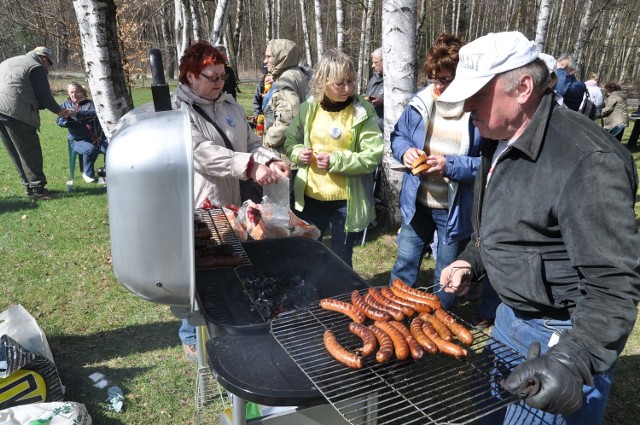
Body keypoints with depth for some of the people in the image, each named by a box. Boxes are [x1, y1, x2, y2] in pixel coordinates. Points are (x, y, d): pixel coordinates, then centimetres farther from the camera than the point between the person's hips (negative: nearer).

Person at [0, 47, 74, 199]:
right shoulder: (36, 68, -1)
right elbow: (44, 96, -3)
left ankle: (28, 186, 20)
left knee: (16, 153, 14)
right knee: (31, 153, -2)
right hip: (17, 114, -8)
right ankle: (38, 189, 0)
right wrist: (59, 111, 12)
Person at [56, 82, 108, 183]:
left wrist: (77, 113, -27)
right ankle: (88, 174, -11)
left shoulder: (89, 103, 13)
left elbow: (94, 114, -10)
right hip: (78, 140, 0)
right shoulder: (66, 105, 17)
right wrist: (65, 116, -19)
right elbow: (59, 121, 5)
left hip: (98, 138, 1)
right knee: (90, 149, -34)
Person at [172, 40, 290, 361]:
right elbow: (203, 154, -26)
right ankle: (192, 338, 29)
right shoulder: (177, 109, -12)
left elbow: (251, 143, 11)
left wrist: (270, 160, -10)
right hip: (197, 210, -6)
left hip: (231, 205, 7)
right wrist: (250, 166, -34)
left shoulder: (230, 105, 10)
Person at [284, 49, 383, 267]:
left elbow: (373, 156, -14)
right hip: (310, 197, 3)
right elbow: (289, 142, 12)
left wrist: (336, 160, -22)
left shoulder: (363, 111, -9)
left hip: (346, 201, -3)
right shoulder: (308, 108, 1)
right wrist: (298, 152, -10)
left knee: (341, 261, 13)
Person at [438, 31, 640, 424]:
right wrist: (470, 261, 5)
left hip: (564, 336, -8)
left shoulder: (586, 160, -28)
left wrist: (574, 361, -38)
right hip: (512, 316, 9)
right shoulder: (500, 141, 2)